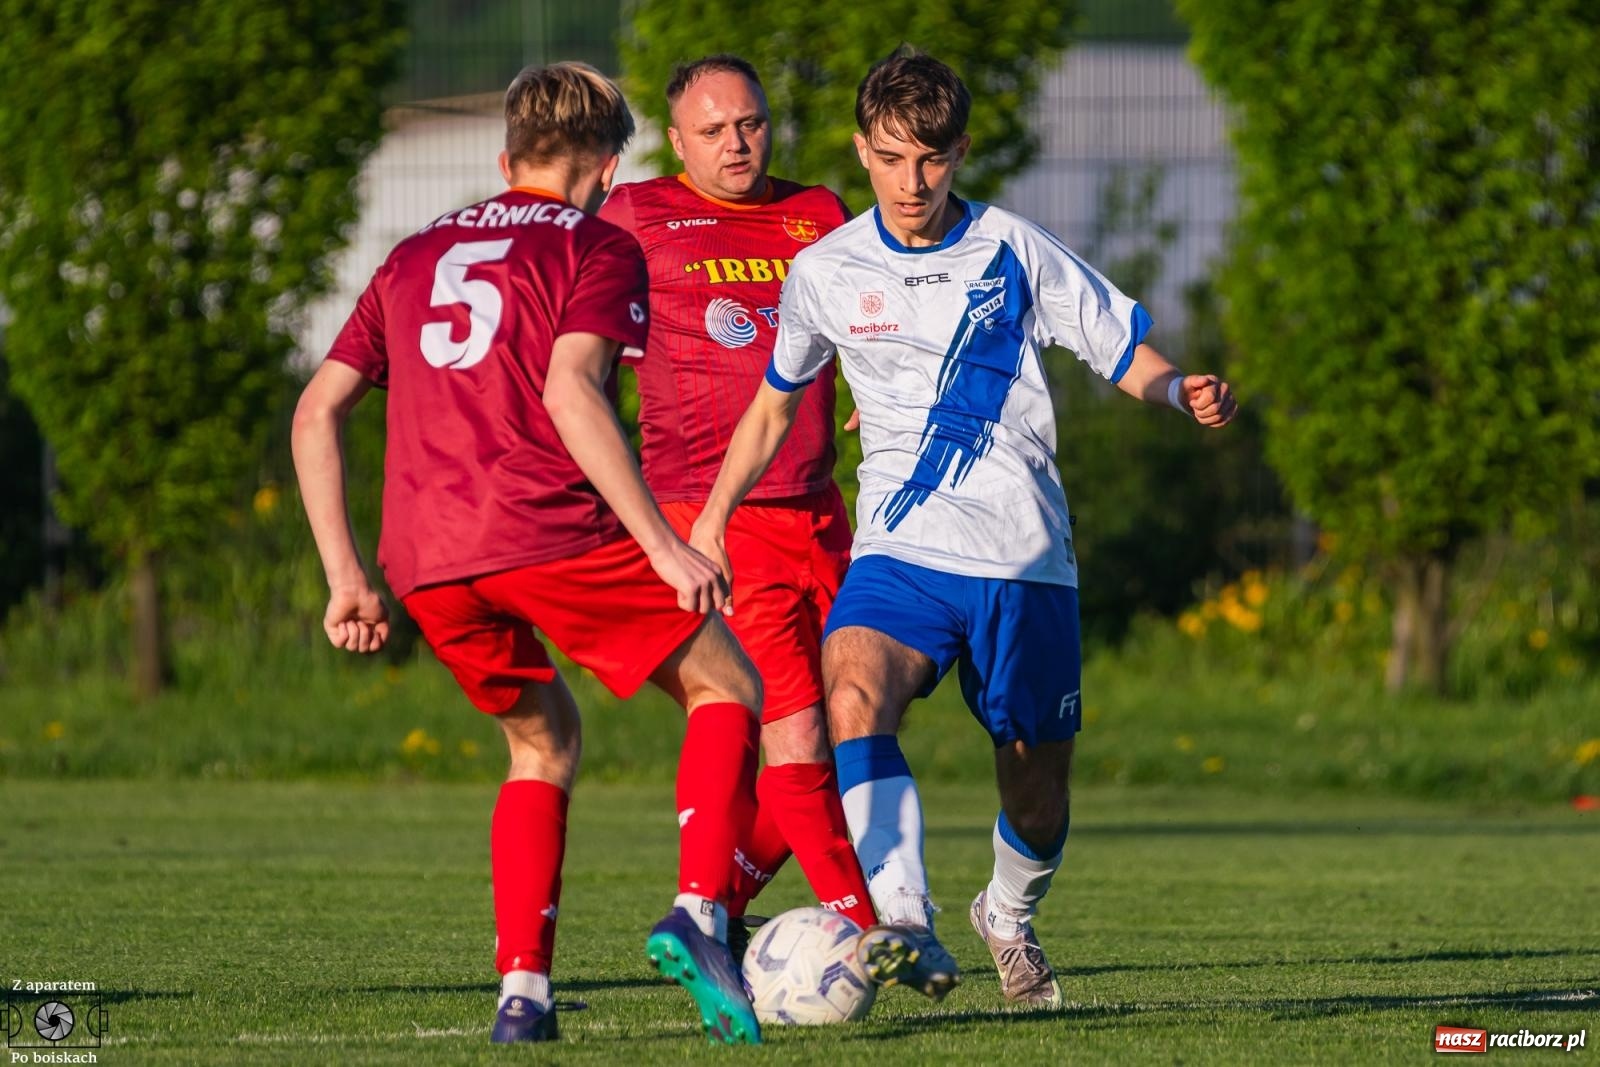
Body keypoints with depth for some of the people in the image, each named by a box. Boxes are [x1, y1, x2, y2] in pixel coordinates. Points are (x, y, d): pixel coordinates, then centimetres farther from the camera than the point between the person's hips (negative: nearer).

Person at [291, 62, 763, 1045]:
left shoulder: (416, 256, 25)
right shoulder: (597, 247, 7)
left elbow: (318, 411, 19)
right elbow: (570, 391, -11)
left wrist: (346, 578, 20)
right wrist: (663, 544, -13)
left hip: (423, 559, 5)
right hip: (549, 531, -5)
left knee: (544, 741, 25)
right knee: (728, 691, 10)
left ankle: (522, 993, 9)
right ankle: (699, 915, -13)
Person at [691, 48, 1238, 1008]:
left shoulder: (1014, 252, 0)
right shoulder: (824, 272, 5)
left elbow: (1127, 355, 5)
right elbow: (776, 403, 20)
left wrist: (1184, 391, -16)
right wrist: (713, 517, 14)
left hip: (1024, 559, 0)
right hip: (903, 552, 0)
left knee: (1038, 801, 7)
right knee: (855, 689, -32)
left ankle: (1010, 917, 41)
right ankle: (908, 929, -43)